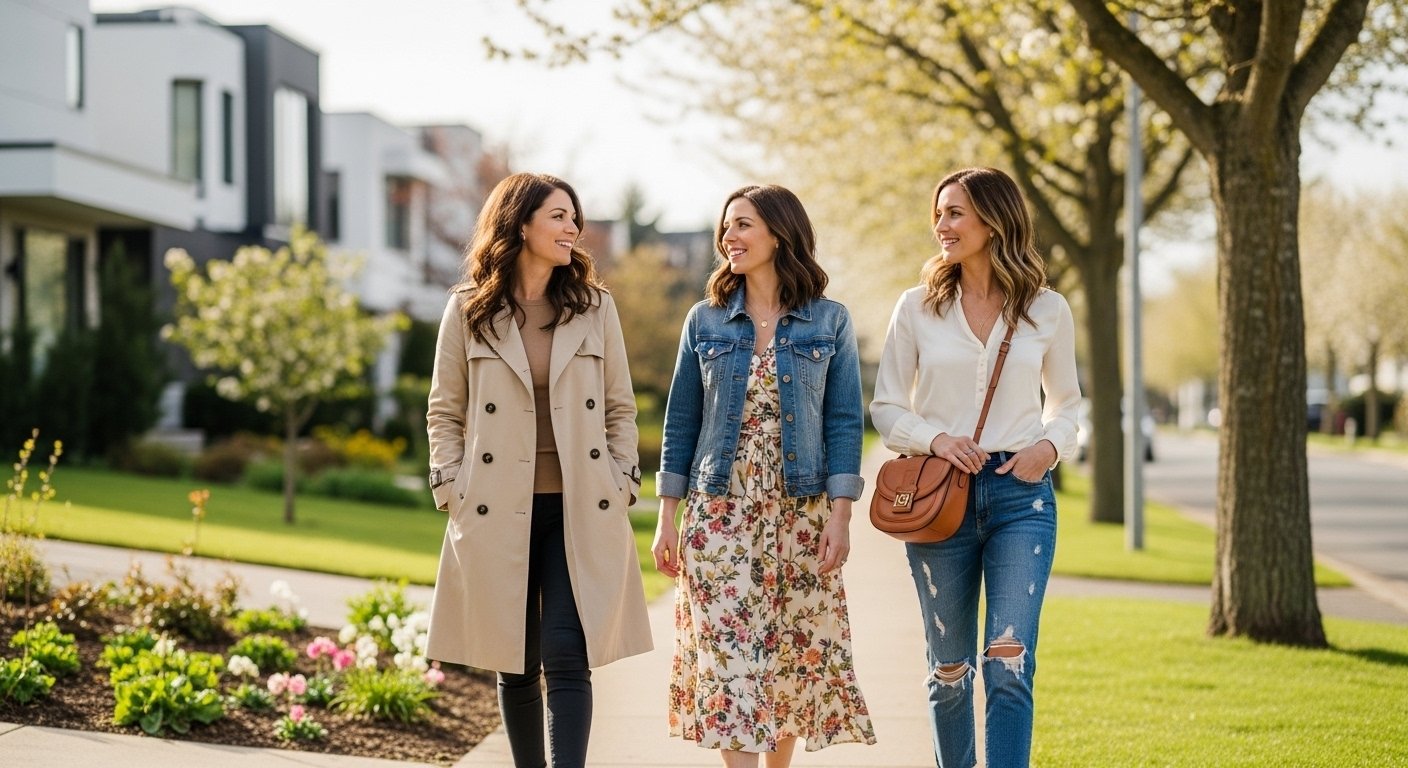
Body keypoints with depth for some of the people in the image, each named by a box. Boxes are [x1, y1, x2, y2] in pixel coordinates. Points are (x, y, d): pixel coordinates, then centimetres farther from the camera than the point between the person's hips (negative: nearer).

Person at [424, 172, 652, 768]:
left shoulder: (595, 307, 7)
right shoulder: (468, 310, 3)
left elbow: (620, 408, 10)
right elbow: (444, 412, 7)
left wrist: (621, 488, 2)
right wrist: (452, 491, -2)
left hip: (580, 512, 0)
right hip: (498, 514, 0)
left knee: (567, 658, -9)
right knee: (515, 666, 7)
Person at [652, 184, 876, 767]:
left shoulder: (829, 321, 2)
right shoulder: (705, 321, 6)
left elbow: (844, 422, 0)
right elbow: (680, 423, 8)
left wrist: (840, 517, -8)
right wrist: (667, 518, 3)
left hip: (800, 513, 0)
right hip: (720, 511, 1)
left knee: (794, 653, 4)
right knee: (728, 653, -8)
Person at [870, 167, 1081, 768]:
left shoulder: (1047, 310, 4)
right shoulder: (917, 307, 3)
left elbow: (1066, 401, 16)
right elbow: (886, 408, 6)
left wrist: (1050, 446, -5)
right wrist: (935, 438, -13)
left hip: (1021, 494, -1)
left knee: (1009, 666, -12)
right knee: (950, 669, 10)